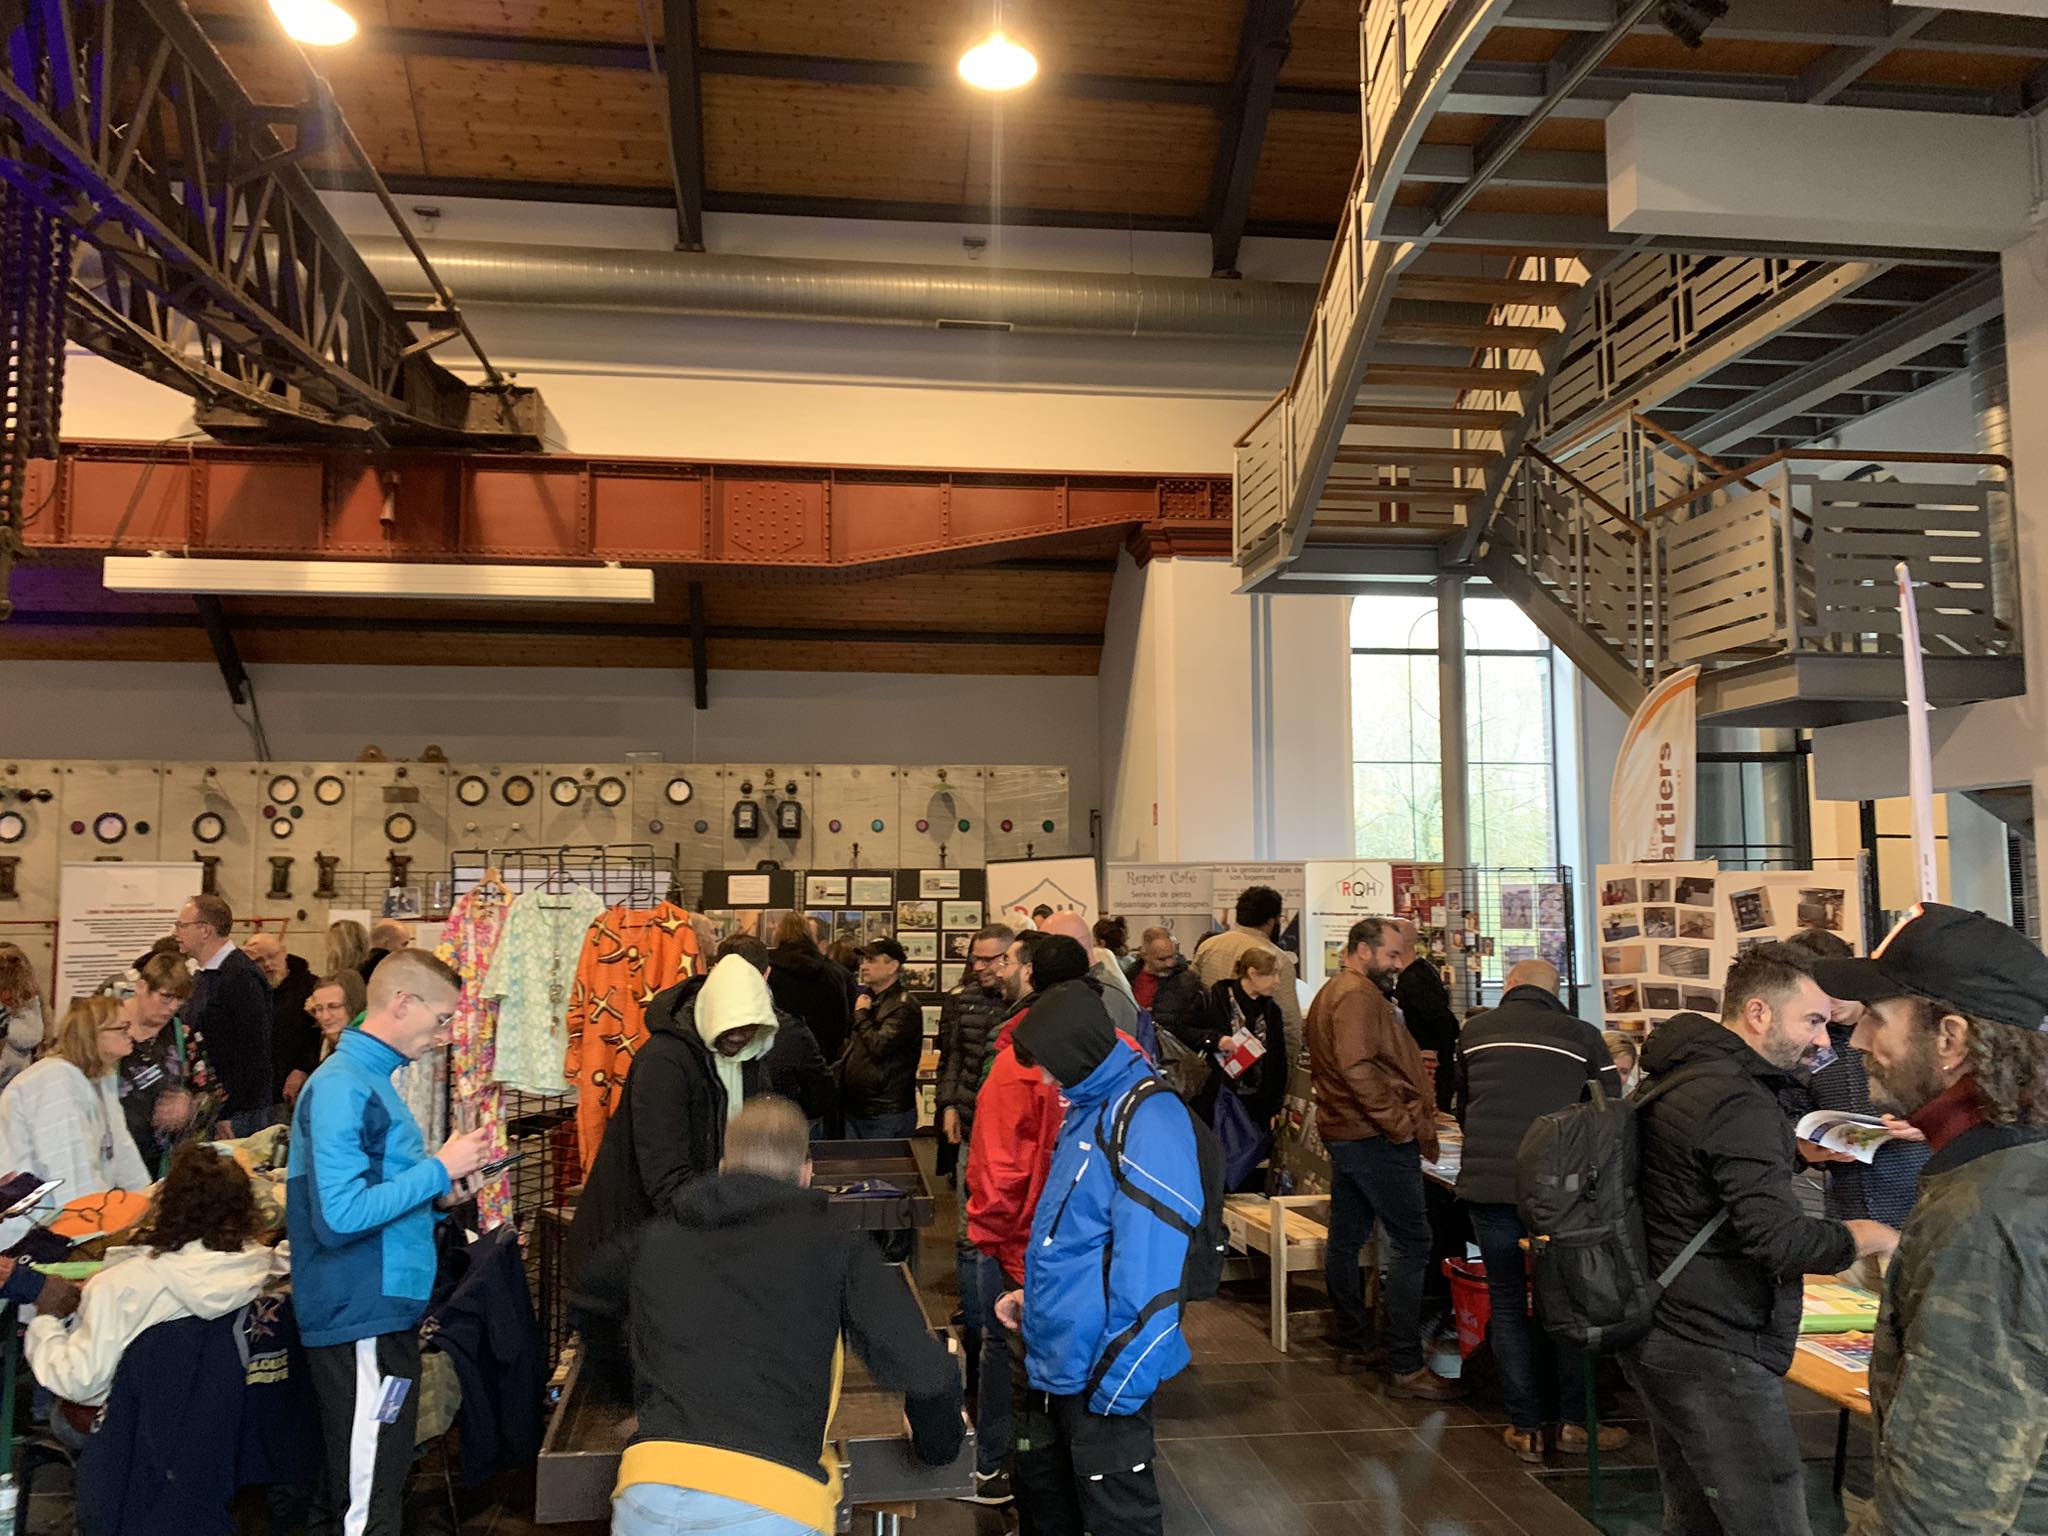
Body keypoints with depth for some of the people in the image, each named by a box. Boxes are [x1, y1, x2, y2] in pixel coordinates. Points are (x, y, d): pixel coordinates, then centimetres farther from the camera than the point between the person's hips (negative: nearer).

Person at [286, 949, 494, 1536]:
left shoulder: (370, 1080, 14)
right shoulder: (342, 1087, -17)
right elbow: (338, 1216, -25)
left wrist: (438, 1192, 7)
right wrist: (437, 1169, -18)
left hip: (383, 1310, 10)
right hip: (361, 1322, -10)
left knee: (348, 1487, 19)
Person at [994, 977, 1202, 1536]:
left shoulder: (1147, 1120, -22)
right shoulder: (1086, 1109, 9)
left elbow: (1150, 1270, -25)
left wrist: (1119, 1381, -23)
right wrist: (1034, 1293, 14)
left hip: (1099, 1371, -9)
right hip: (1052, 1358, 9)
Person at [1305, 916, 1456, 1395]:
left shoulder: (1332, 993, 18)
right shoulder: (1359, 996, -16)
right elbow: (1357, 1068, -27)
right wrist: (1403, 1124, -21)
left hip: (1343, 1134, 11)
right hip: (1375, 1137, -11)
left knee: (1346, 1239, 15)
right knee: (1411, 1244, -8)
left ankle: (1352, 1345, 26)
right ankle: (1406, 1368, -7)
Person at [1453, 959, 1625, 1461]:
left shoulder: (1474, 1031, 11)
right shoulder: (1582, 1035, 5)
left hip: (1485, 1186, 1)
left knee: (1508, 1305, 14)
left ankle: (1527, 1428, 18)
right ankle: (1574, 1421, 23)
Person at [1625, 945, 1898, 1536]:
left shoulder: (1678, 1078, 12)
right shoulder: (1736, 1102, -20)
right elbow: (1778, 1239, -24)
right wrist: (1869, 1237, -9)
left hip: (1663, 1341, 10)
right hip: (1715, 1355, -10)